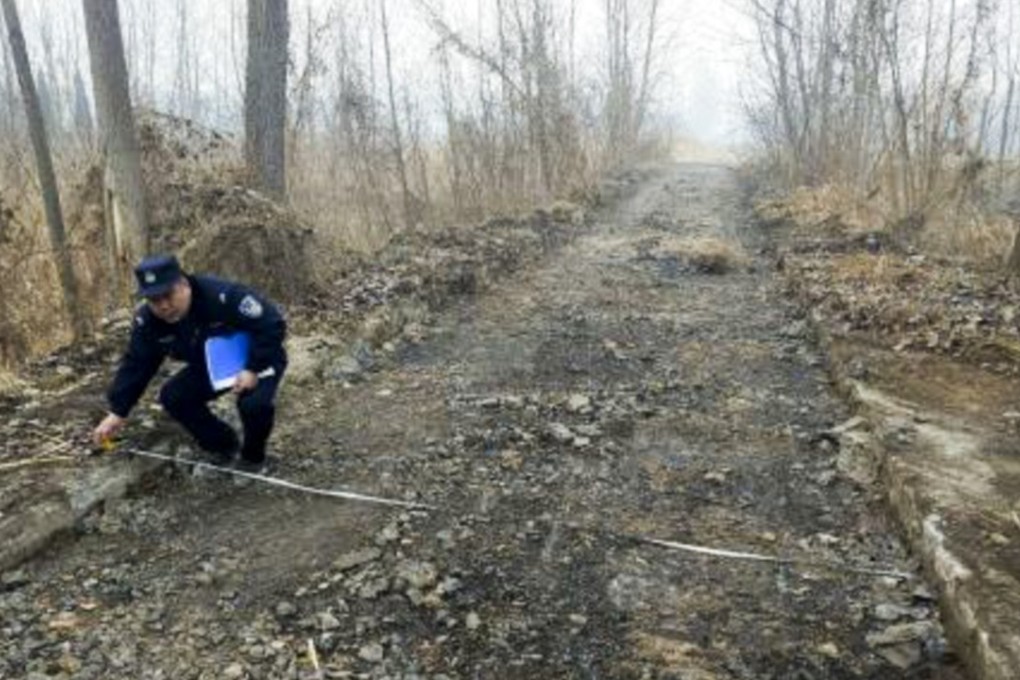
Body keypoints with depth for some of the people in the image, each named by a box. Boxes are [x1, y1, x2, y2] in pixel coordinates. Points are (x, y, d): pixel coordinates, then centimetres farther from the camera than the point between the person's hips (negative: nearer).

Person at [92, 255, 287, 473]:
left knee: (255, 403, -34)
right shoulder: (148, 321, -15)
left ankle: (253, 457, -1)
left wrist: (254, 370, -36)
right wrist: (118, 412, -12)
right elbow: (136, 365, -7)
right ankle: (223, 445, 12)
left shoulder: (223, 296, -36)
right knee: (172, 396, -11)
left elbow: (273, 324, -32)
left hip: (258, 359, -6)